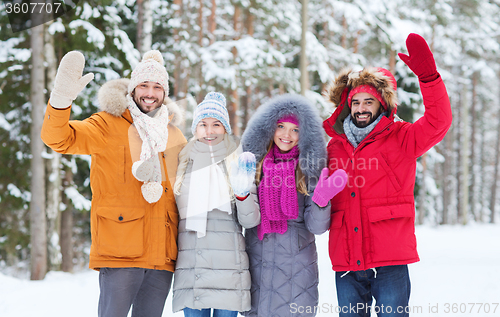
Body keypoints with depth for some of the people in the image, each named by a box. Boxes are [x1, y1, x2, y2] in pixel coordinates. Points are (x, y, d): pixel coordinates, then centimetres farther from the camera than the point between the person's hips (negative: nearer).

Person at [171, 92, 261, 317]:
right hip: (190, 268, 2)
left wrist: (243, 193, -15)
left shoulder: (238, 163, 7)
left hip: (228, 268, -1)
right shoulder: (183, 162, 12)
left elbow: (251, 220, 1)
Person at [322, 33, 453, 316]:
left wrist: (428, 74, -26)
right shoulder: (334, 147, 13)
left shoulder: (401, 139, 3)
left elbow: (439, 121, -15)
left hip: (390, 261, -4)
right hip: (346, 264, 4)